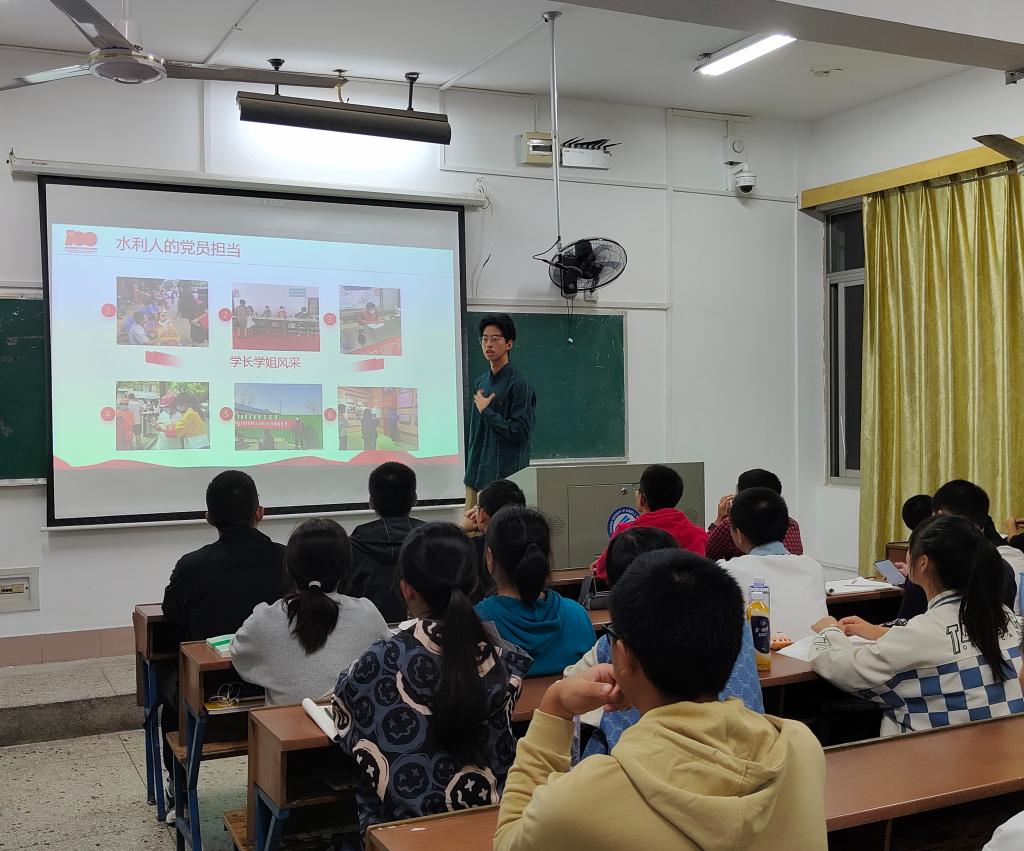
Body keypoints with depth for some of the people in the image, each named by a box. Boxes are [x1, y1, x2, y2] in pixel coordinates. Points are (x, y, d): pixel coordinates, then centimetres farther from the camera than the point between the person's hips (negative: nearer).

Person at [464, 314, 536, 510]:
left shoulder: (518, 384, -10)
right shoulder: (480, 382, 12)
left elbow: (521, 432, -17)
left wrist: (486, 411, -11)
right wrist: (470, 474, 16)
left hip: (506, 478, -7)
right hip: (477, 476, 7)